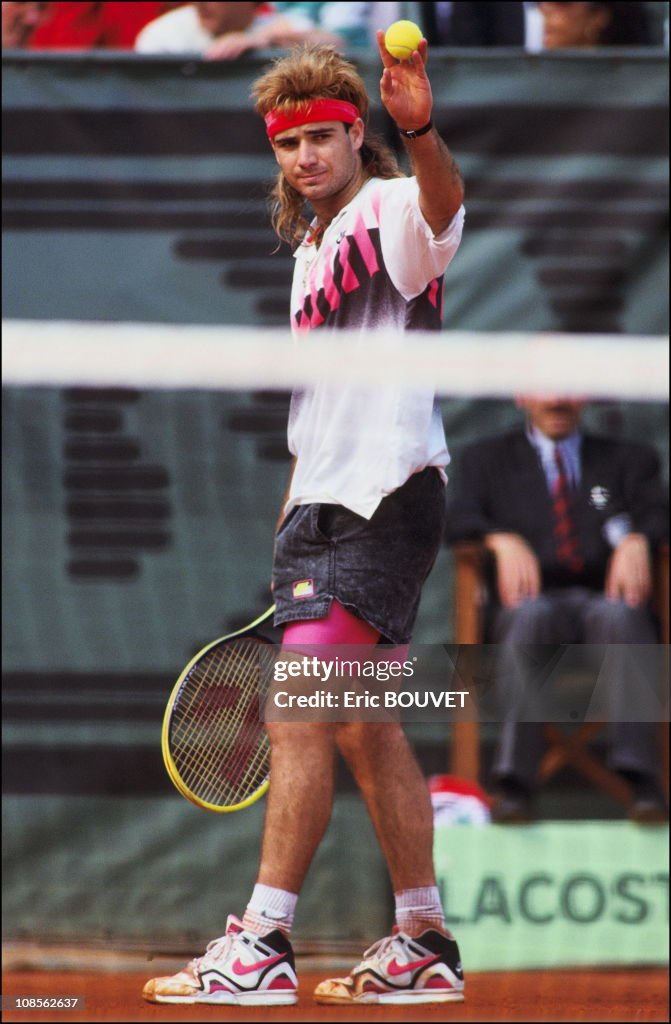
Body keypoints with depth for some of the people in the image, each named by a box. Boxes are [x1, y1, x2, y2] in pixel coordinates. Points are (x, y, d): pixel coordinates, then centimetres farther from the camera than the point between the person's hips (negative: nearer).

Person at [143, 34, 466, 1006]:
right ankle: (425, 945, 17)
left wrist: (421, 131, -55)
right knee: (366, 731, 11)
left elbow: (444, 206, -35)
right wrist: (292, 527, 23)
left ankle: (262, 943, -15)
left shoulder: (391, 212, -8)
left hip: (384, 502, -10)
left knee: (297, 717, -14)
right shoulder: (312, 252, 20)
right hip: (322, 506, 10)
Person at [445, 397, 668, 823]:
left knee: (619, 614, -37)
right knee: (530, 614, -37)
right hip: (536, 597, 0)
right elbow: (458, 520, 5)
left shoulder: (630, 459, 24)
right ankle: (515, 784, -47)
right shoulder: (487, 459, 22)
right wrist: (503, 540, -16)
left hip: (606, 597, 0)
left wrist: (636, 540, -17)